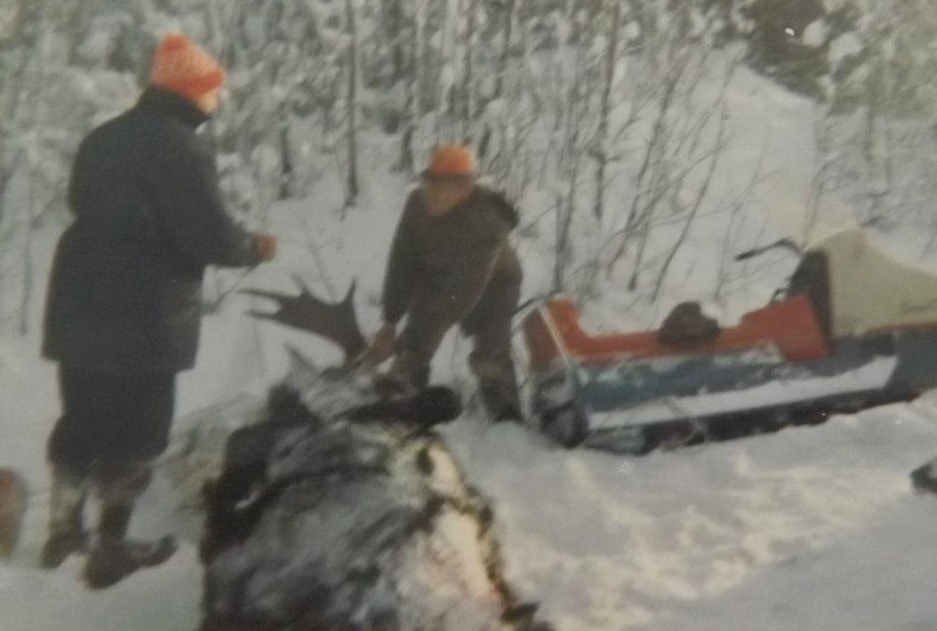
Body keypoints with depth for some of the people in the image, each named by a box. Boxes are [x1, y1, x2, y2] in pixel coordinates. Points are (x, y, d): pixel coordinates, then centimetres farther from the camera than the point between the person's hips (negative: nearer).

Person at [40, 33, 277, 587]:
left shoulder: (103, 138, 12)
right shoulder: (181, 147, -16)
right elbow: (211, 236, -18)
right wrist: (257, 248, 1)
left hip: (81, 309, 8)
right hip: (141, 319, -8)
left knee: (82, 422, 19)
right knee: (135, 432, 3)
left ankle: (64, 529, 30)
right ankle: (110, 548, 10)